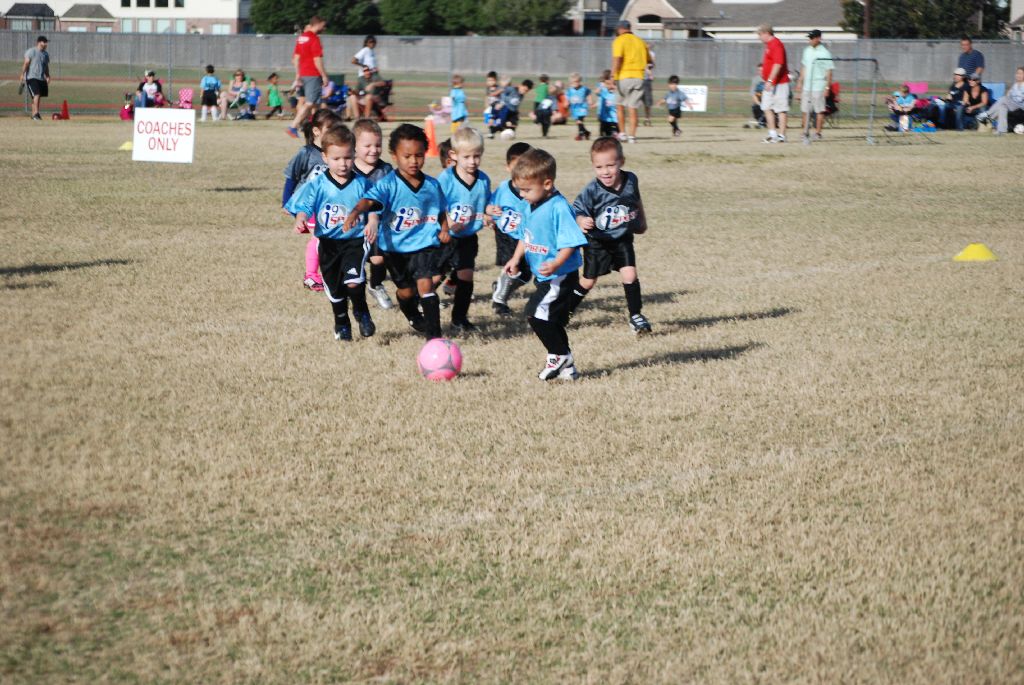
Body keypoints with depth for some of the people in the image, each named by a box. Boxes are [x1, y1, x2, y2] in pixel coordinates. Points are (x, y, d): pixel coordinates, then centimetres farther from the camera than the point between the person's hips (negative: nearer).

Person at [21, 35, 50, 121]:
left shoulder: (46, 54, 15)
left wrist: (47, 76, 10)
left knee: (37, 96, 10)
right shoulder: (31, 51, -6)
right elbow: (26, 63, -11)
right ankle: (36, 114, -23)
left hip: (41, 78, 7)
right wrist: (23, 74, -18)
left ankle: (34, 114, 19)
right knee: (36, 95, -19)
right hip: (32, 77, -7)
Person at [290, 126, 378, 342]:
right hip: (328, 242, 2)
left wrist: (372, 223, -20)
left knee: (353, 281, -24)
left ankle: (361, 312, 5)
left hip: (355, 240, -2)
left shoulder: (361, 184, -2)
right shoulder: (317, 185, -4)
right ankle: (341, 324, 35)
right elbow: (304, 206, -9)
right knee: (335, 289, 12)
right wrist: (300, 221, -30)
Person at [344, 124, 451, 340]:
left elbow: (441, 211, 16)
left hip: (425, 244, 1)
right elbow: (369, 200, -31)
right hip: (395, 247, -1)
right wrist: (354, 213, -51)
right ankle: (414, 319, 45)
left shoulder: (432, 185, -1)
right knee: (406, 290, 14)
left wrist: (444, 229, -2)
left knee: (425, 284, -16)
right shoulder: (388, 184, -14)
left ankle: (433, 333, -14)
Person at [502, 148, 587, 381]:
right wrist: (515, 259, 14)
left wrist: (556, 263, -37)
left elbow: (570, 242, -25)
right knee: (553, 321, 14)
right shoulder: (531, 207, 7)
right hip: (545, 277, 10)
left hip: (561, 275, -10)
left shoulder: (558, 207, -21)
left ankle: (559, 355, 0)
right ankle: (567, 368, 23)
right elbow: (525, 236, 22)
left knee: (537, 313, -16)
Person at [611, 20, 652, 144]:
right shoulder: (640, 41, 14)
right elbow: (650, 61, 24)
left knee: (620, 105, 12)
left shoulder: (619, 41, -2)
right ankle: (632, 136, -2)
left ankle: (622, 133, 8)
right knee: (633, 108, 4)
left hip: (624, 77, -4)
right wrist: (651, 65, 47)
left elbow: (617, 59, -18)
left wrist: (613, 75, -22)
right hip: (639, 77, 4)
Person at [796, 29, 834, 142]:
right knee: (805, 110, 6)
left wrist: (827, 87, -14)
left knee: (819, 110, -4)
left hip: (819, 86, -6)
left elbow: (829, 71, -9)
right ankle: (805, 133, 11)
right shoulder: (807, 51, 11)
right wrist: (800, 82, 17)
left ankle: (818, 133, 0)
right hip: (806, 86, 6)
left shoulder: (824, 53, -8)